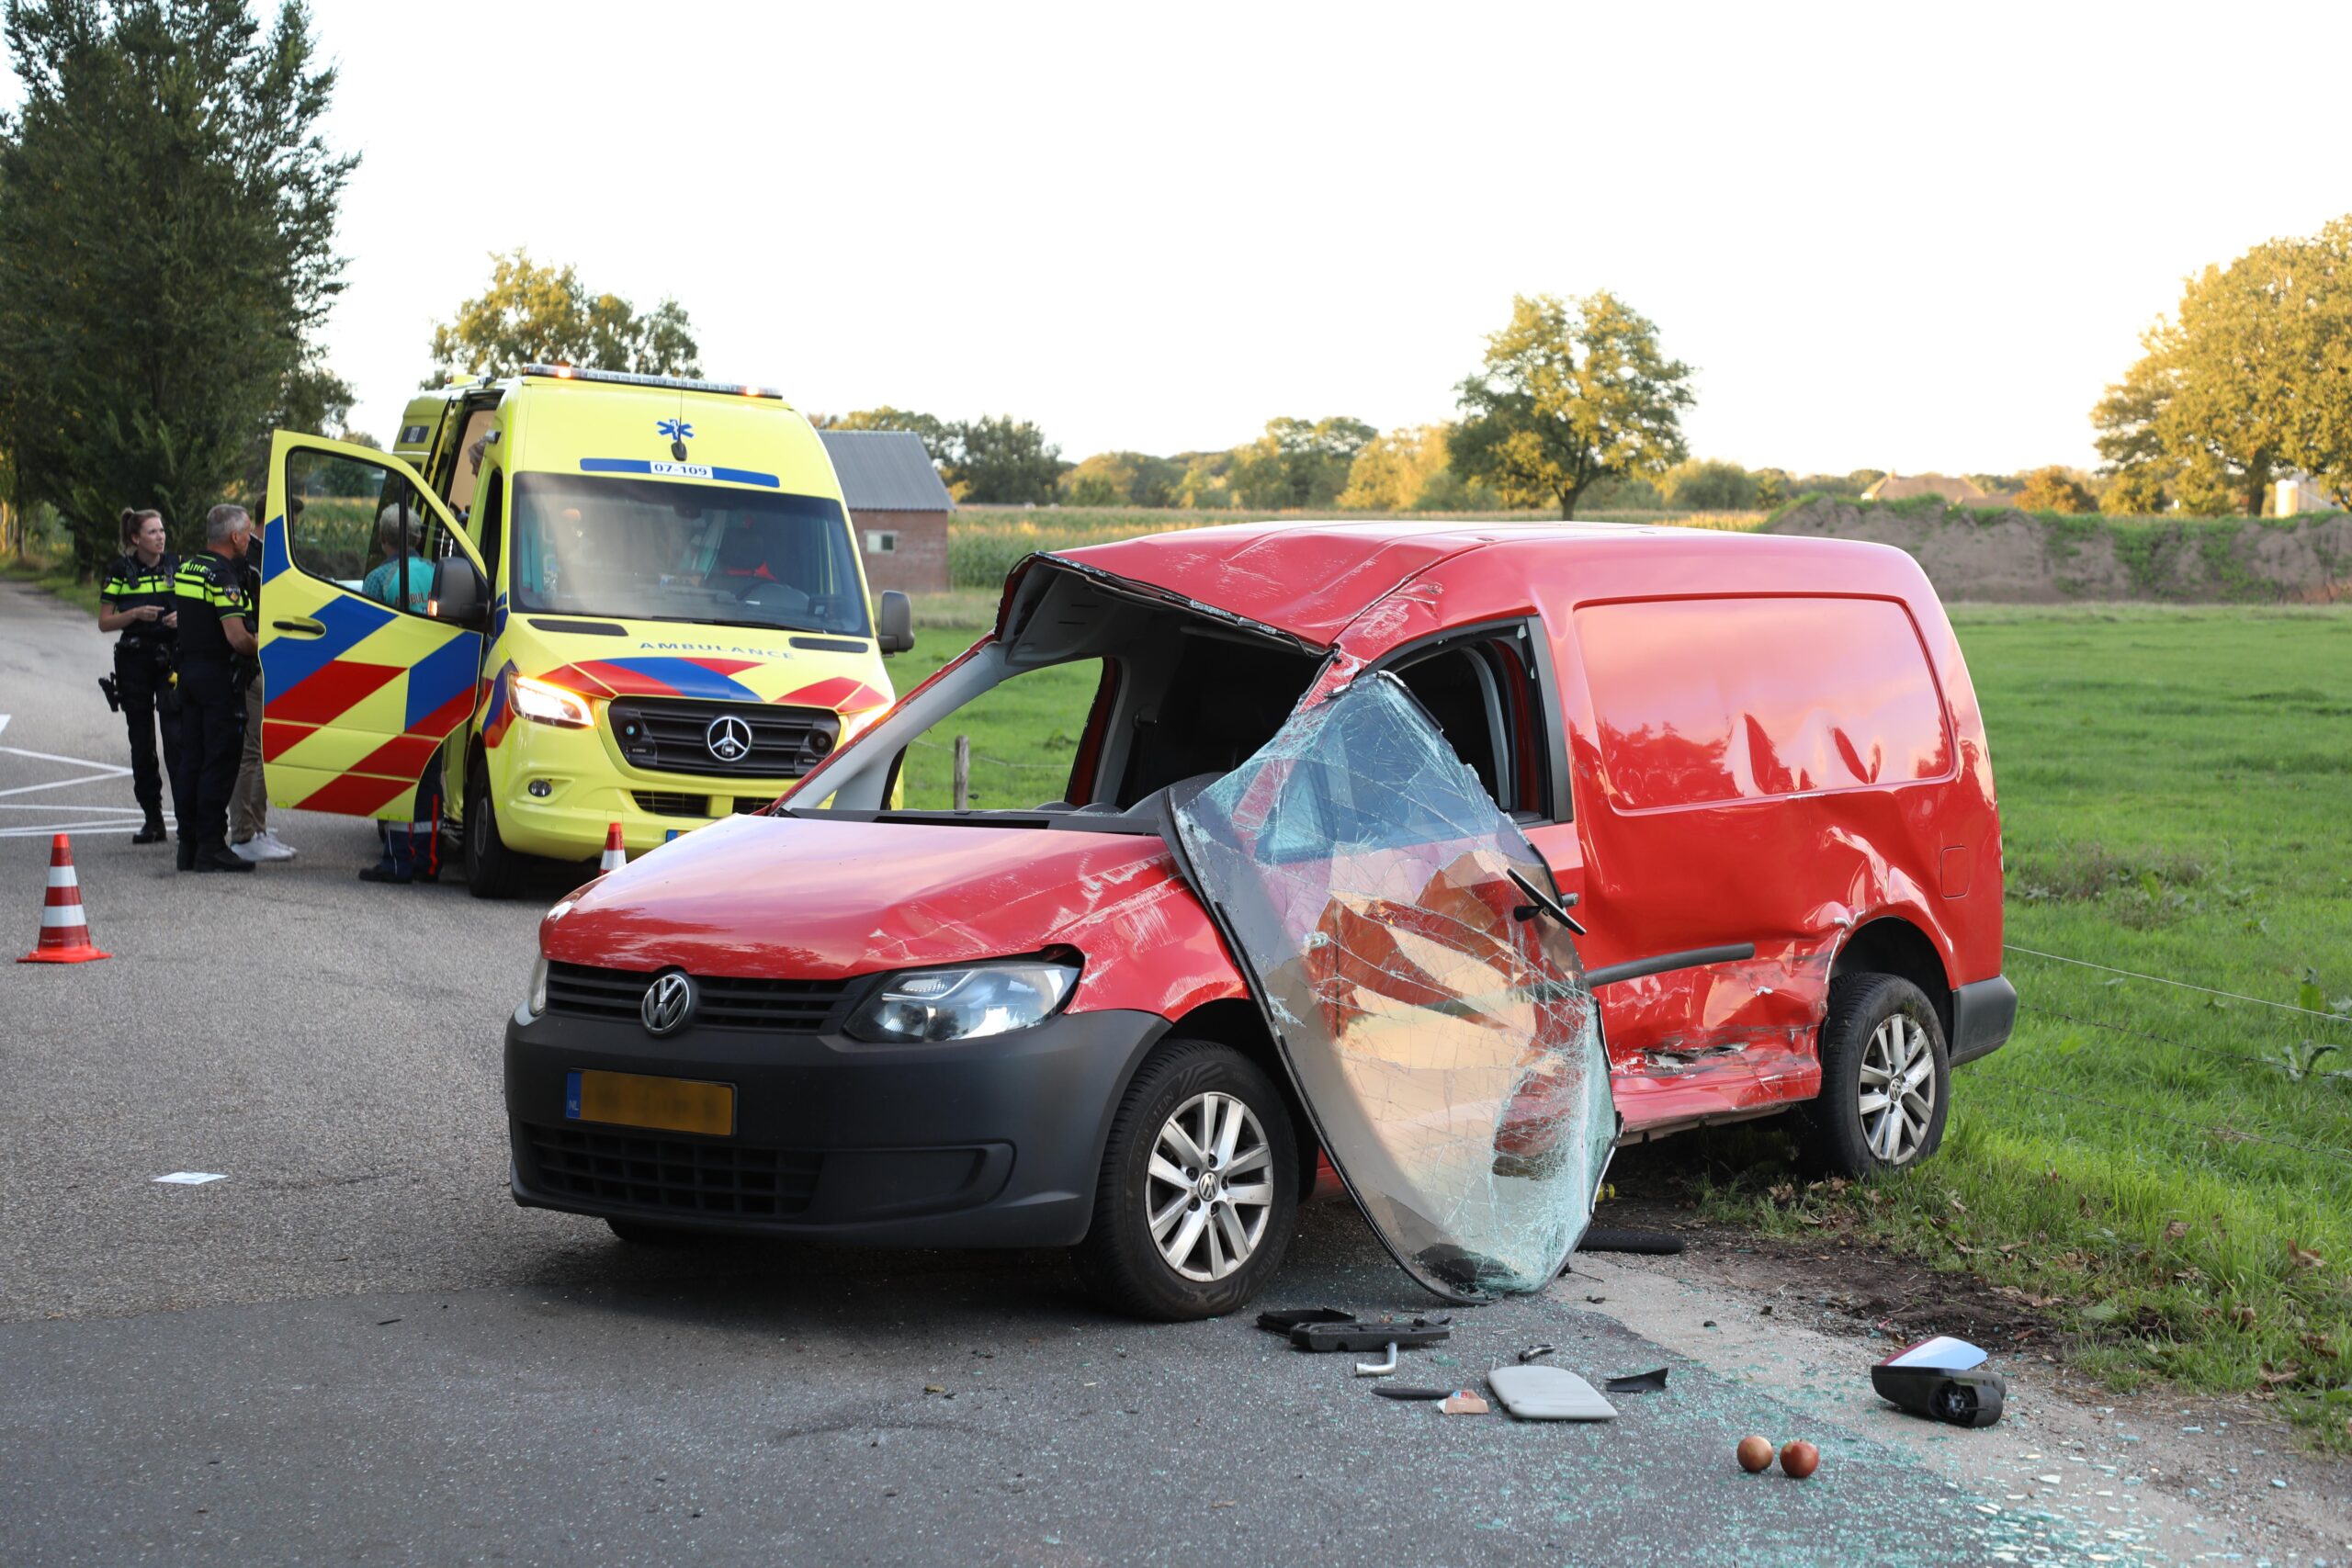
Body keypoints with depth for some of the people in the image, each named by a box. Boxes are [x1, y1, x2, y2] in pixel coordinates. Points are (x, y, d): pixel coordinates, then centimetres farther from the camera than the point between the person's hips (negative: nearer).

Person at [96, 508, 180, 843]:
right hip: (134, 661, 1)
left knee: (176, 737, -12)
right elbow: (104, 622, 3)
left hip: (172, 658, -1)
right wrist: (136, 614, -13)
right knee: (141, 741, 5)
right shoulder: (121, 571, 2)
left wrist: (182, 618, -10)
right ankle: (152, 819, 11)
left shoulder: (177, 565, 5)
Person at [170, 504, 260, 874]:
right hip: (219, 674, -9)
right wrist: (261, 649, -4)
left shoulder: (185, 568, 11)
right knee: (220, 762, -5)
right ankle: (211, 847, -6)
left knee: (190, 759, 11)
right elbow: (238, 638, -23)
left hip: (188, 670, 9)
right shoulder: (223, 575, -16)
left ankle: (188, 844, 15)